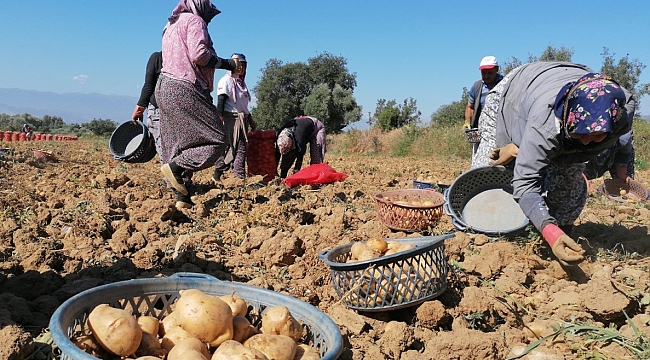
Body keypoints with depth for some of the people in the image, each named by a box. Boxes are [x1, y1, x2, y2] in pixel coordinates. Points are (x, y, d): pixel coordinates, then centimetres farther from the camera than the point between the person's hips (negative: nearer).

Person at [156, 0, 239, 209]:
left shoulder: (171, 25, 26)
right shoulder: (194, 20, -1)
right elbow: (199, 55, -16)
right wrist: (227, 64, -7)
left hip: (165, 88, 10)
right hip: (184, 90, -10)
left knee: (179, 144, 8)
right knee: (215, 140, -9)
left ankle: (183, 198, 6)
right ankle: (175, 166, -18)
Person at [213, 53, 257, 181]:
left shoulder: (242, 82, 21)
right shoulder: (226, 80, -4)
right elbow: (220, 102, -12)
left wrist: (252, 122, 23)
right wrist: (220, 121, -21)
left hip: (243, 119, 8)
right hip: (231, 118, -8)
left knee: (242, 148, 4)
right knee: (231, 148, -10)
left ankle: (241, 178, 6)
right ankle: (217, 175, 1)